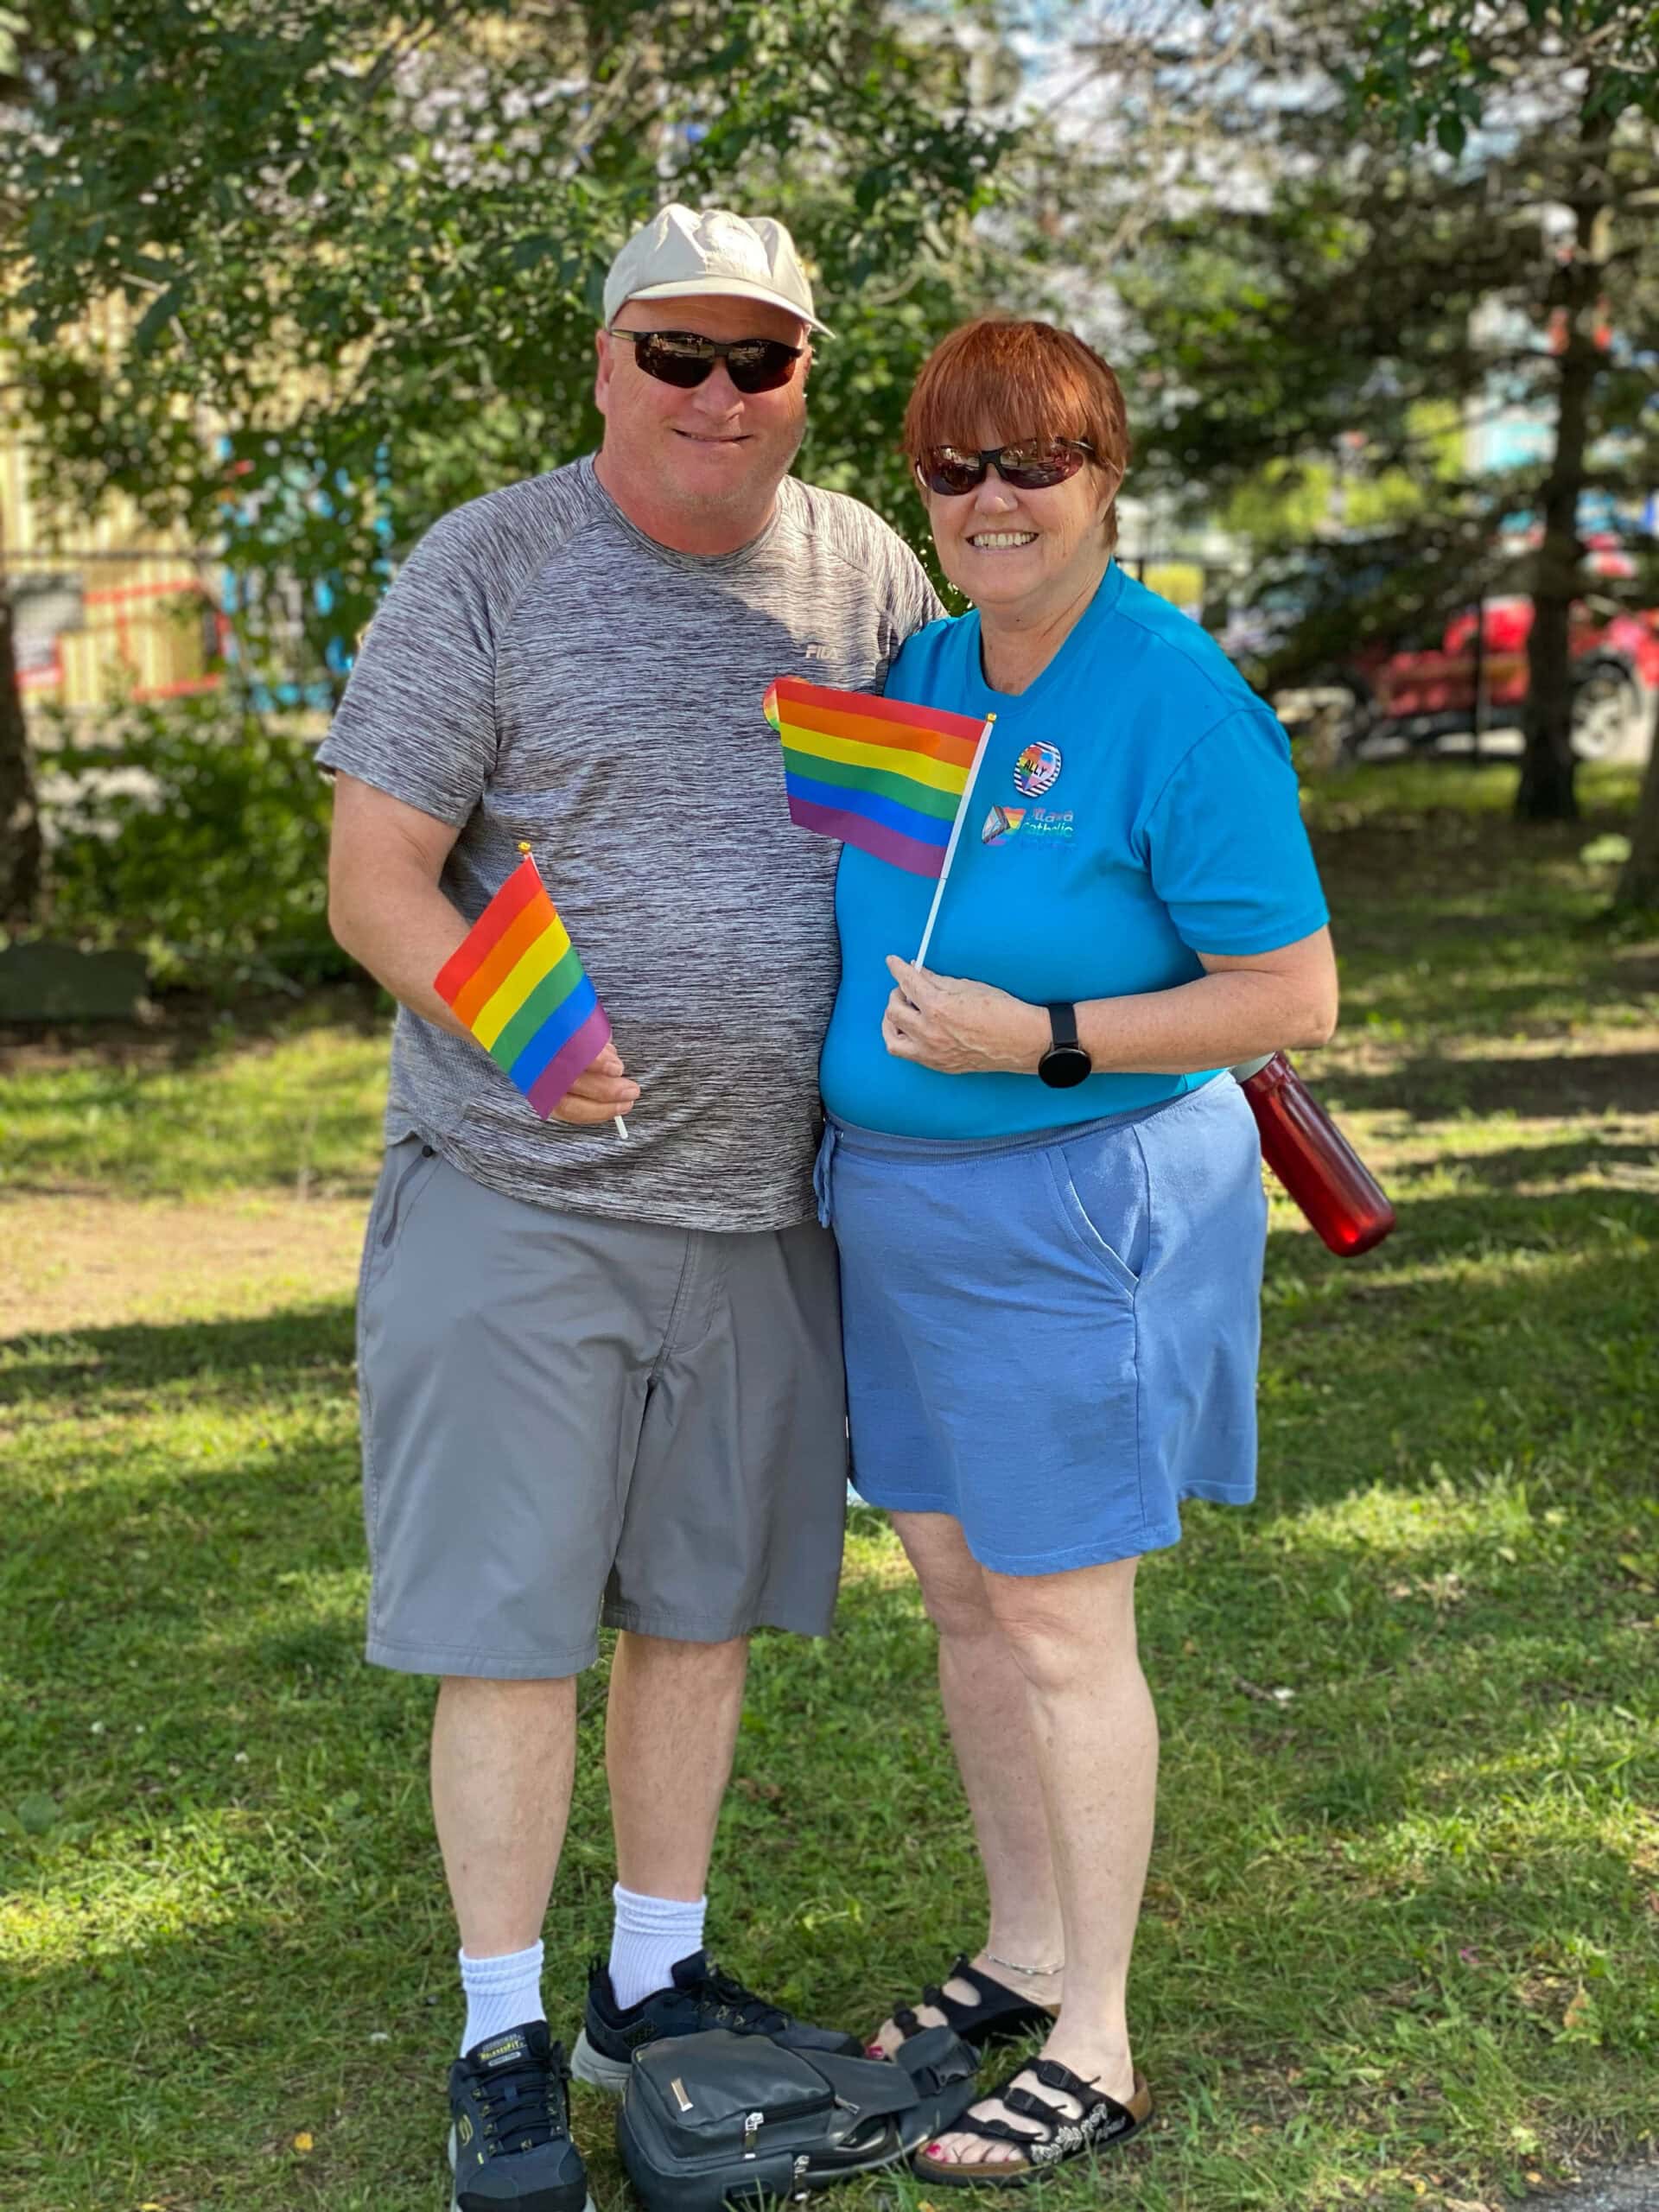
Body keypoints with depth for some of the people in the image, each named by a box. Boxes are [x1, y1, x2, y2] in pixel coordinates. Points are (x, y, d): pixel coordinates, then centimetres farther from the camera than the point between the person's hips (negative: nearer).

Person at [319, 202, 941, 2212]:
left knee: (702, 1606, 14)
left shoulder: (865, 574, 7)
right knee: (511, 1629, 1)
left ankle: (654, 1985, 31)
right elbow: (371, 879, -8)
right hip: (519, 1197, -4)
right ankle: (502, 2044, 16)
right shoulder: (487, 569, -6)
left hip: (762, 1200, 4)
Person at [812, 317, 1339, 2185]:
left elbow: (1295, 995, -16)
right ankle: (1025, 1955, 34)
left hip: (1074, 1208, -7)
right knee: (959, 1593, 16)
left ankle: (1093, 2052, 16)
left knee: (1057, 1623, 0)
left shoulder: (1177, 701, -17)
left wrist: (1042, 1040, -23)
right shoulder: (915, 668, 5)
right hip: (898, 1198, 8)